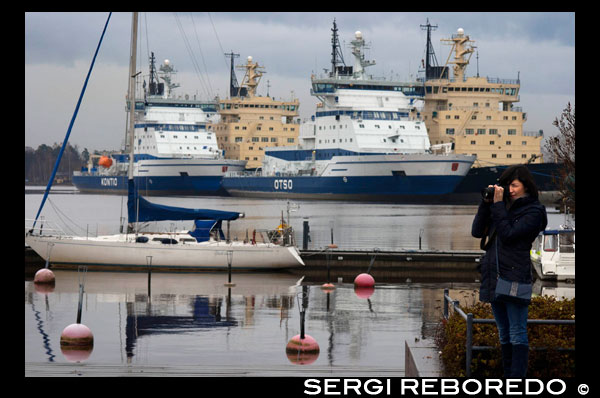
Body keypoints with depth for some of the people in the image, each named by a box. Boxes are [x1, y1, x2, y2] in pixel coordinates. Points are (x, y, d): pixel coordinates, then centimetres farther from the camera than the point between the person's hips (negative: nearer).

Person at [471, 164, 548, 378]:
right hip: (494, 276, 7)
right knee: (504, 334, 12)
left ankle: (517, 380, -12)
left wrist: (498, 205, -12)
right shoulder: (503, 206, 15)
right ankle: (508, 377, 18)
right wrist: (486, 203, 0)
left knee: (517, 334, -9)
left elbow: (508, 234, -15)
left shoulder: (533, 211, -4)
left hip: (515, 276, -7)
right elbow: (477, 231, 8)